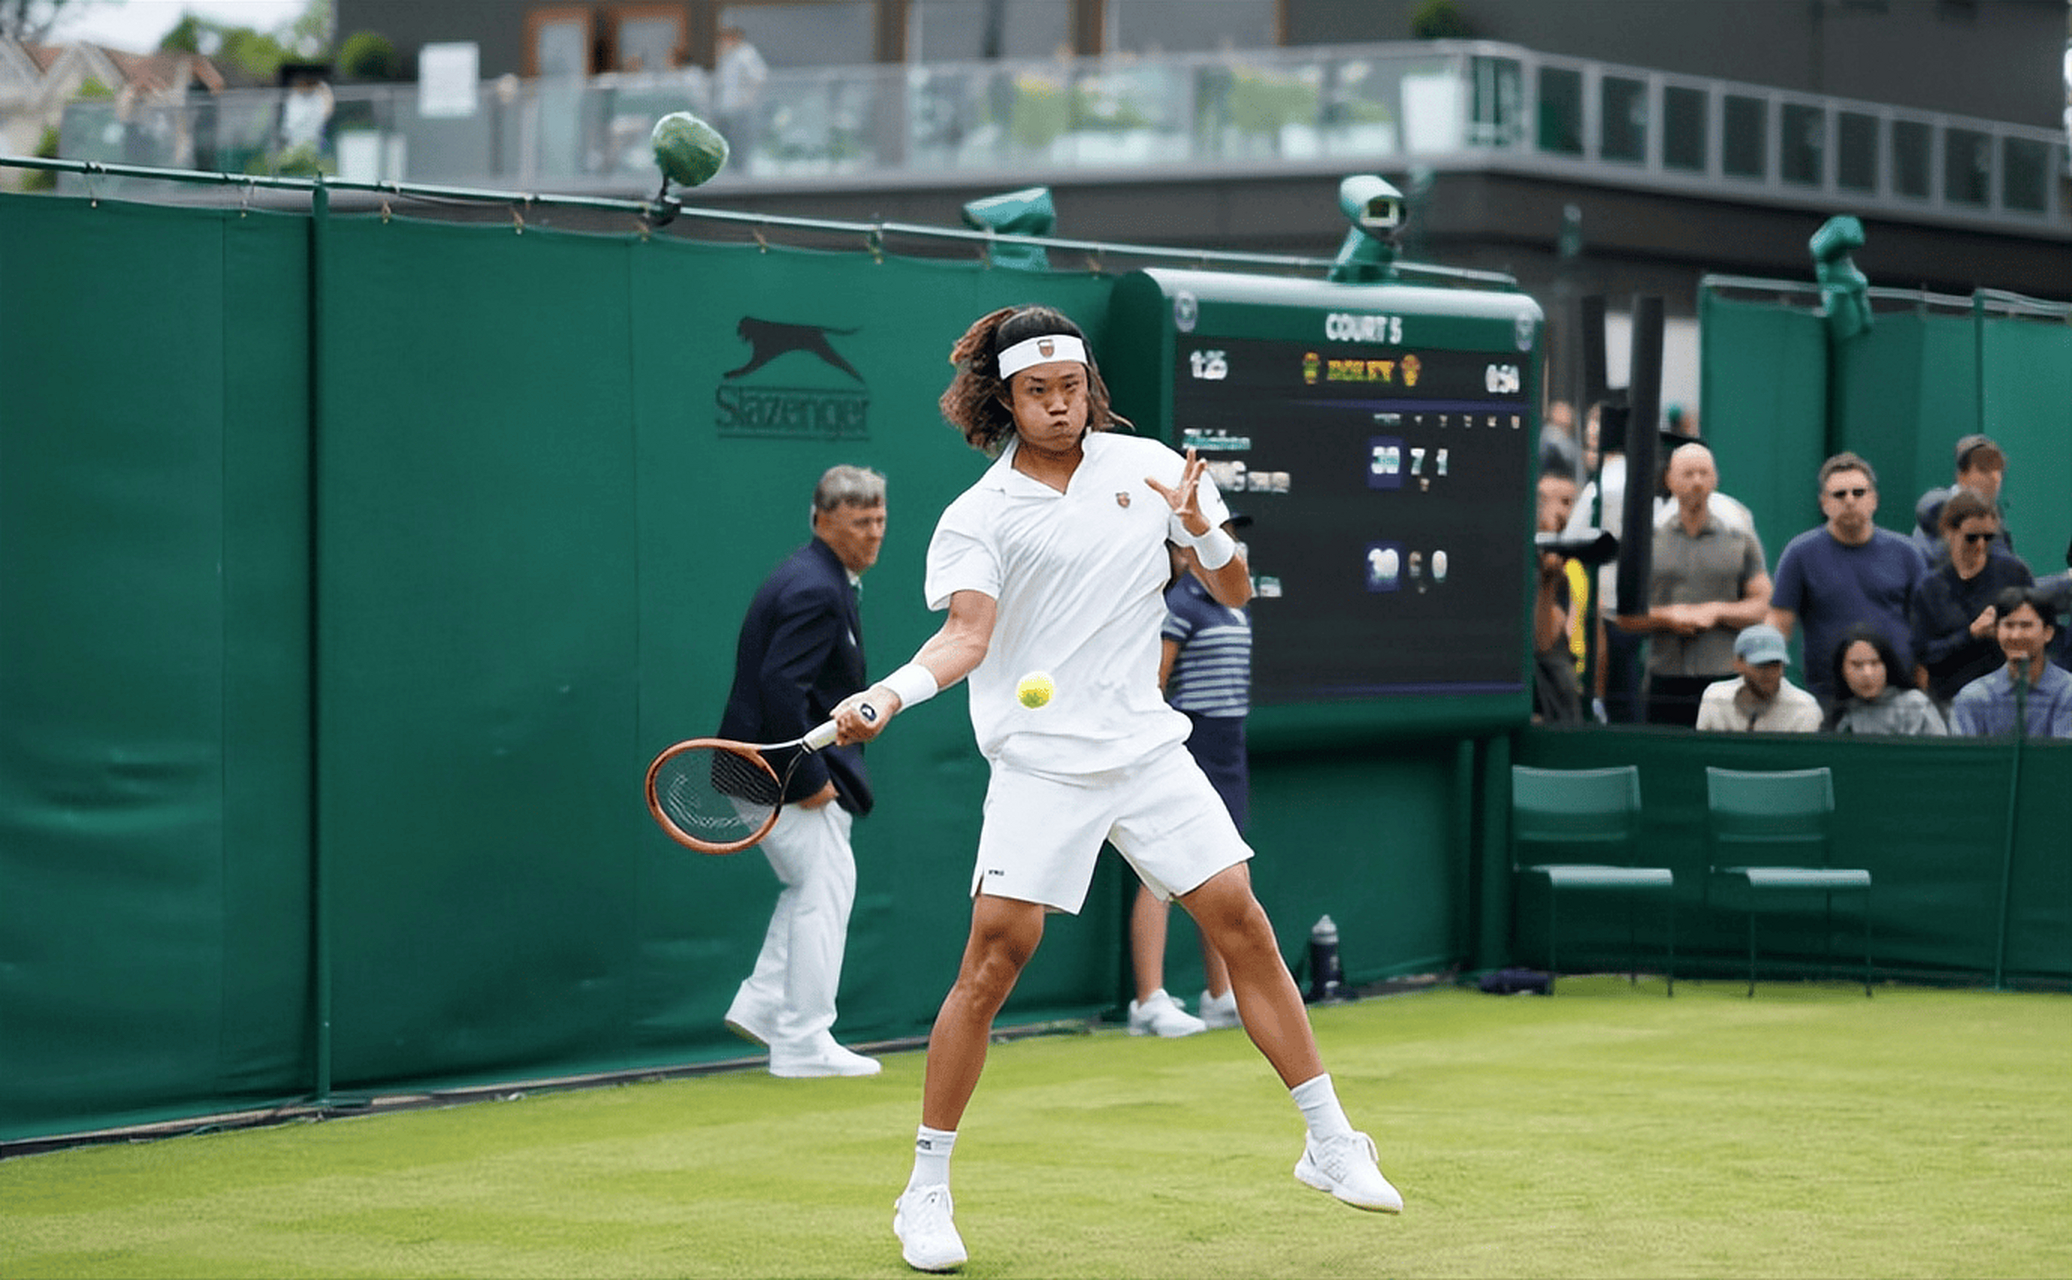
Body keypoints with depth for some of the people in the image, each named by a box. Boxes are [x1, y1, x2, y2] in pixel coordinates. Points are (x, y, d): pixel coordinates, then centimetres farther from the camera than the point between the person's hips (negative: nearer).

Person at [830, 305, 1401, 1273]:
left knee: (1241, 921, -1)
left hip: (1147, 748, 3)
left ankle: (1331, 1145, 12)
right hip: (1040, 765, -3)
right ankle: (926, 1194, -1)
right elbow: (967, 634, -15)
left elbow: (1235, 593, 10)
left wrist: (1201, 527, -11)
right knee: (995, 957, -12)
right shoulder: (977, 519, -2)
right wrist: (887, 694, -34)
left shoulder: (1148, 467, 7)